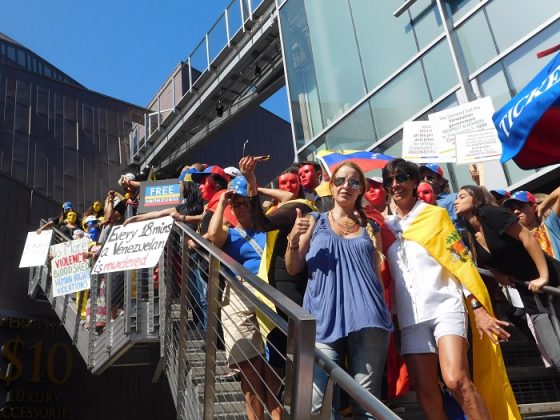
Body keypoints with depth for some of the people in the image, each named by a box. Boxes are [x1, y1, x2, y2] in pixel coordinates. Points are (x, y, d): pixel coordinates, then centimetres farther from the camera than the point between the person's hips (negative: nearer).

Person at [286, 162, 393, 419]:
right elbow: (293, 269, 8)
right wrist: (293, 239, -10)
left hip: (367, 320, 2)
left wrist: (384, 316, 11)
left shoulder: (370, 228, 17)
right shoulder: (315, 221, 12)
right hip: (324, 320, -1)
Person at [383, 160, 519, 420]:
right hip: (410, 316, 3)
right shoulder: (385, 226, 14)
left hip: (444, 306, -3)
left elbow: (460, 260, 0)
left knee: (456, 380, -20)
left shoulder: (435, 215, 6)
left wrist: (478, 308, -7)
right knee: (424, 391, 0)